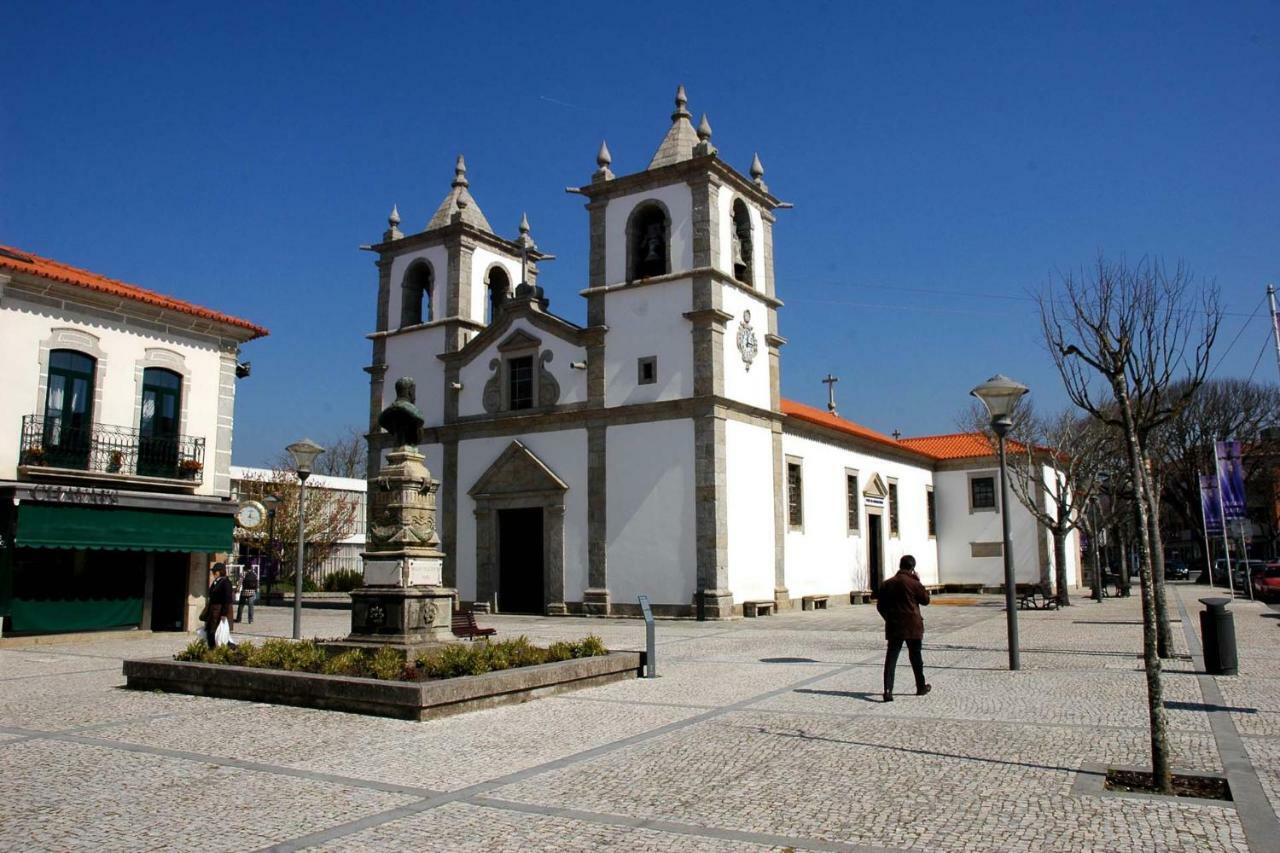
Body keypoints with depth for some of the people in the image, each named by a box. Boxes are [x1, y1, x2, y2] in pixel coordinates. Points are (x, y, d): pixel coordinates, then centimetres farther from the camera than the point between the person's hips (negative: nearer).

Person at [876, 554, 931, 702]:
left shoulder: (887, 584, 4)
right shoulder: (913, 583, -9)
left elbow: (880, 606, 7)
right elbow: (925, 599, 3)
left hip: (893, 627, 2)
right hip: (912, 626, -2)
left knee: (891, 658, -1)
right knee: (915, 657, 14)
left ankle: (888, 690, -13)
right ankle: (921, 687, 28)